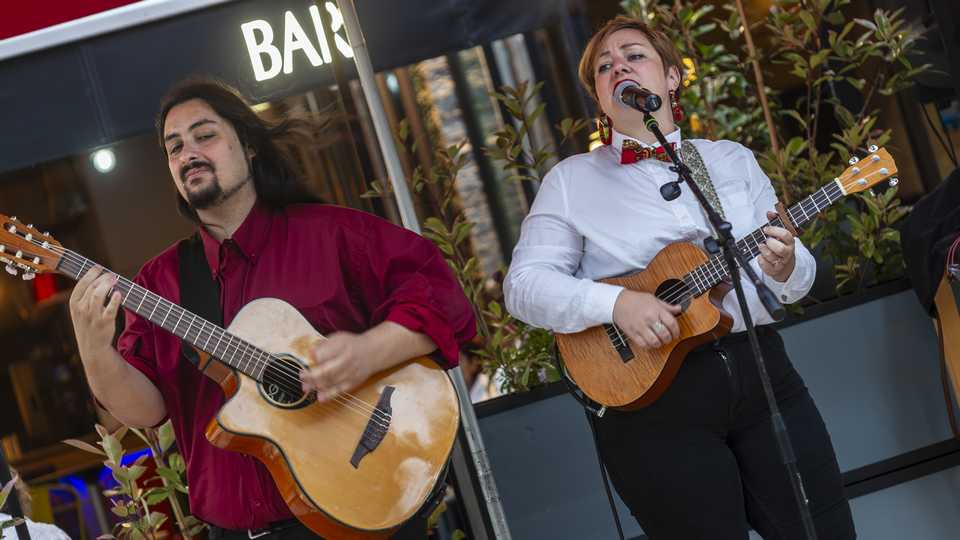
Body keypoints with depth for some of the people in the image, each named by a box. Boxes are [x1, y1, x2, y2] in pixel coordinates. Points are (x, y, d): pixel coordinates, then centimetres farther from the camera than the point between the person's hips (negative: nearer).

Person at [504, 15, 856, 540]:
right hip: (653, 395, -3)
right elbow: (524, 285, -5)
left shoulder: (732, 159, 13)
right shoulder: (570, 180, 5)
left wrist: (785, 269, -14)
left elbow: (799, 277, 11)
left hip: (761, 374, 3)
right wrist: (617, 302, -21)